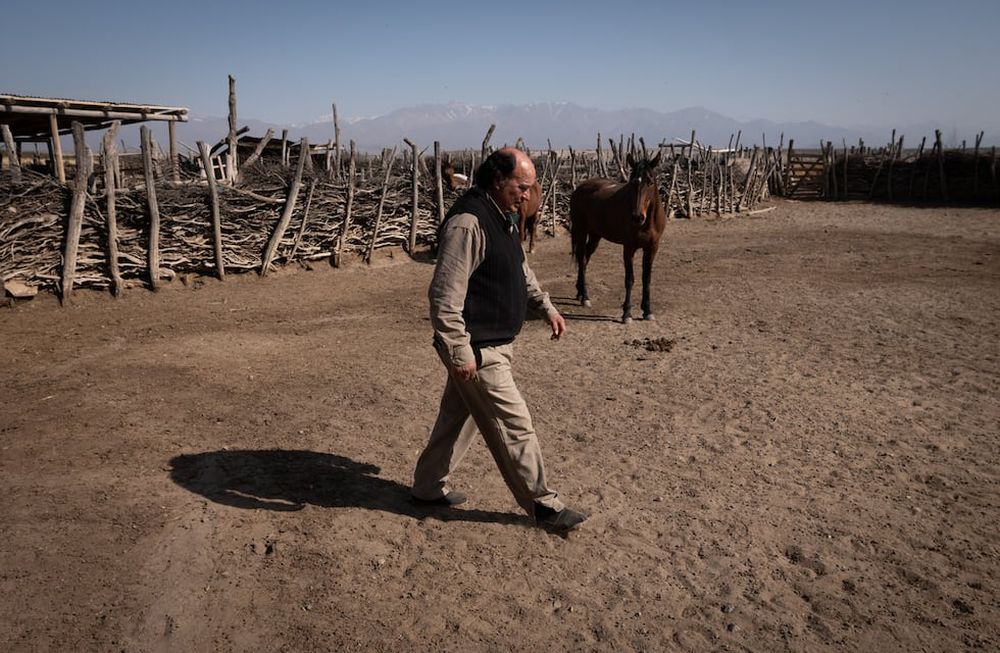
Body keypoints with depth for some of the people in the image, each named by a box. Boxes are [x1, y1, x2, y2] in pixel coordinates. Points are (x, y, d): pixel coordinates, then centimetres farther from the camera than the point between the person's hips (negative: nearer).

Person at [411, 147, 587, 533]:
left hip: (493, 344, 10)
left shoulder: (502, 217, 11)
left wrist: (545, 306, 22)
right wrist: (460, 353, -26)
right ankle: (542, 505, 14)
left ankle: (428, 488, 35)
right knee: (514, 425, 0)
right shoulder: (468, 222, -22)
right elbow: (445, 296, -26)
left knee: (458, 415, 20)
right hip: (476, 349, -10)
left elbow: (520, 270, 27)